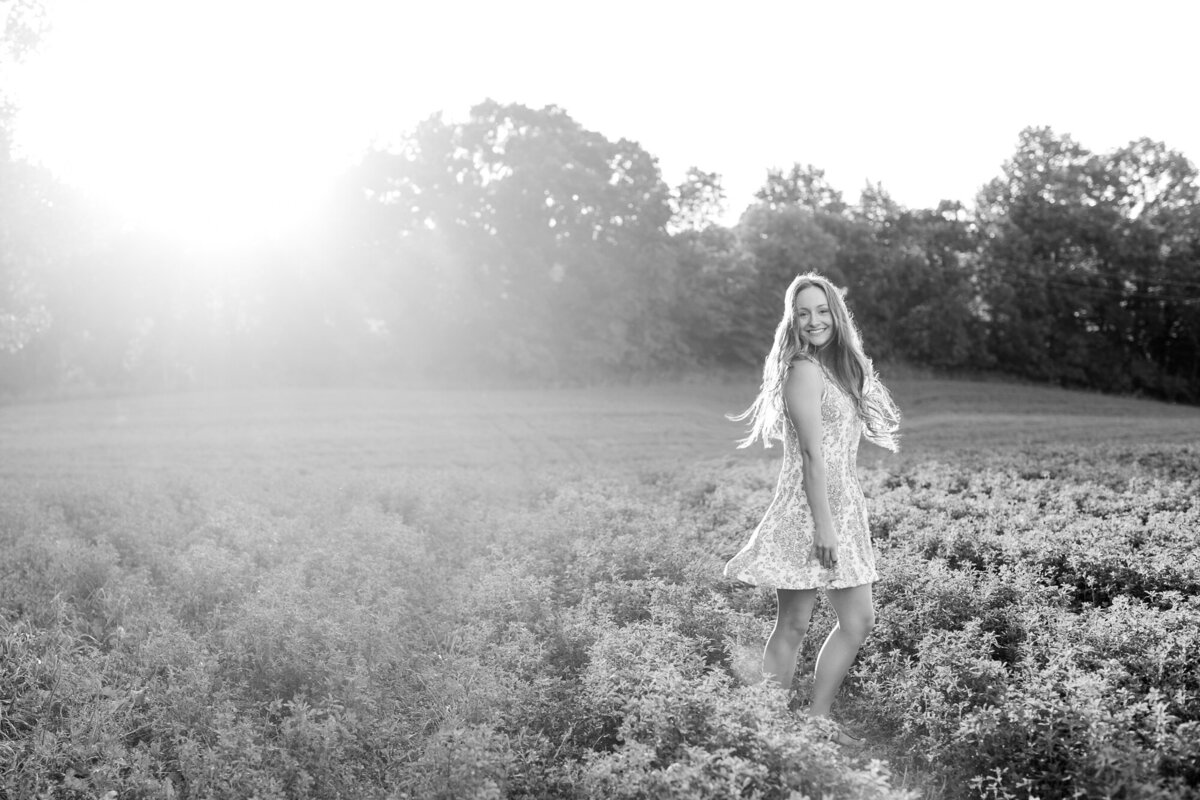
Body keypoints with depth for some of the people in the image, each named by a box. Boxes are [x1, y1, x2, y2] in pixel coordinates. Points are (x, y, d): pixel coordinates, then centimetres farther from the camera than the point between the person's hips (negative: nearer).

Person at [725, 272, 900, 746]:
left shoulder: (837, 368, 15)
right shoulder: (804, 371, -13)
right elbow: (812, 454, -19)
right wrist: (823, 525, -22)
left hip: (842, 508, 10)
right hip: (809, 512, -10)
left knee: (859, 619, 12)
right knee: (793, 626, -3)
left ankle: (817, 720, 21)